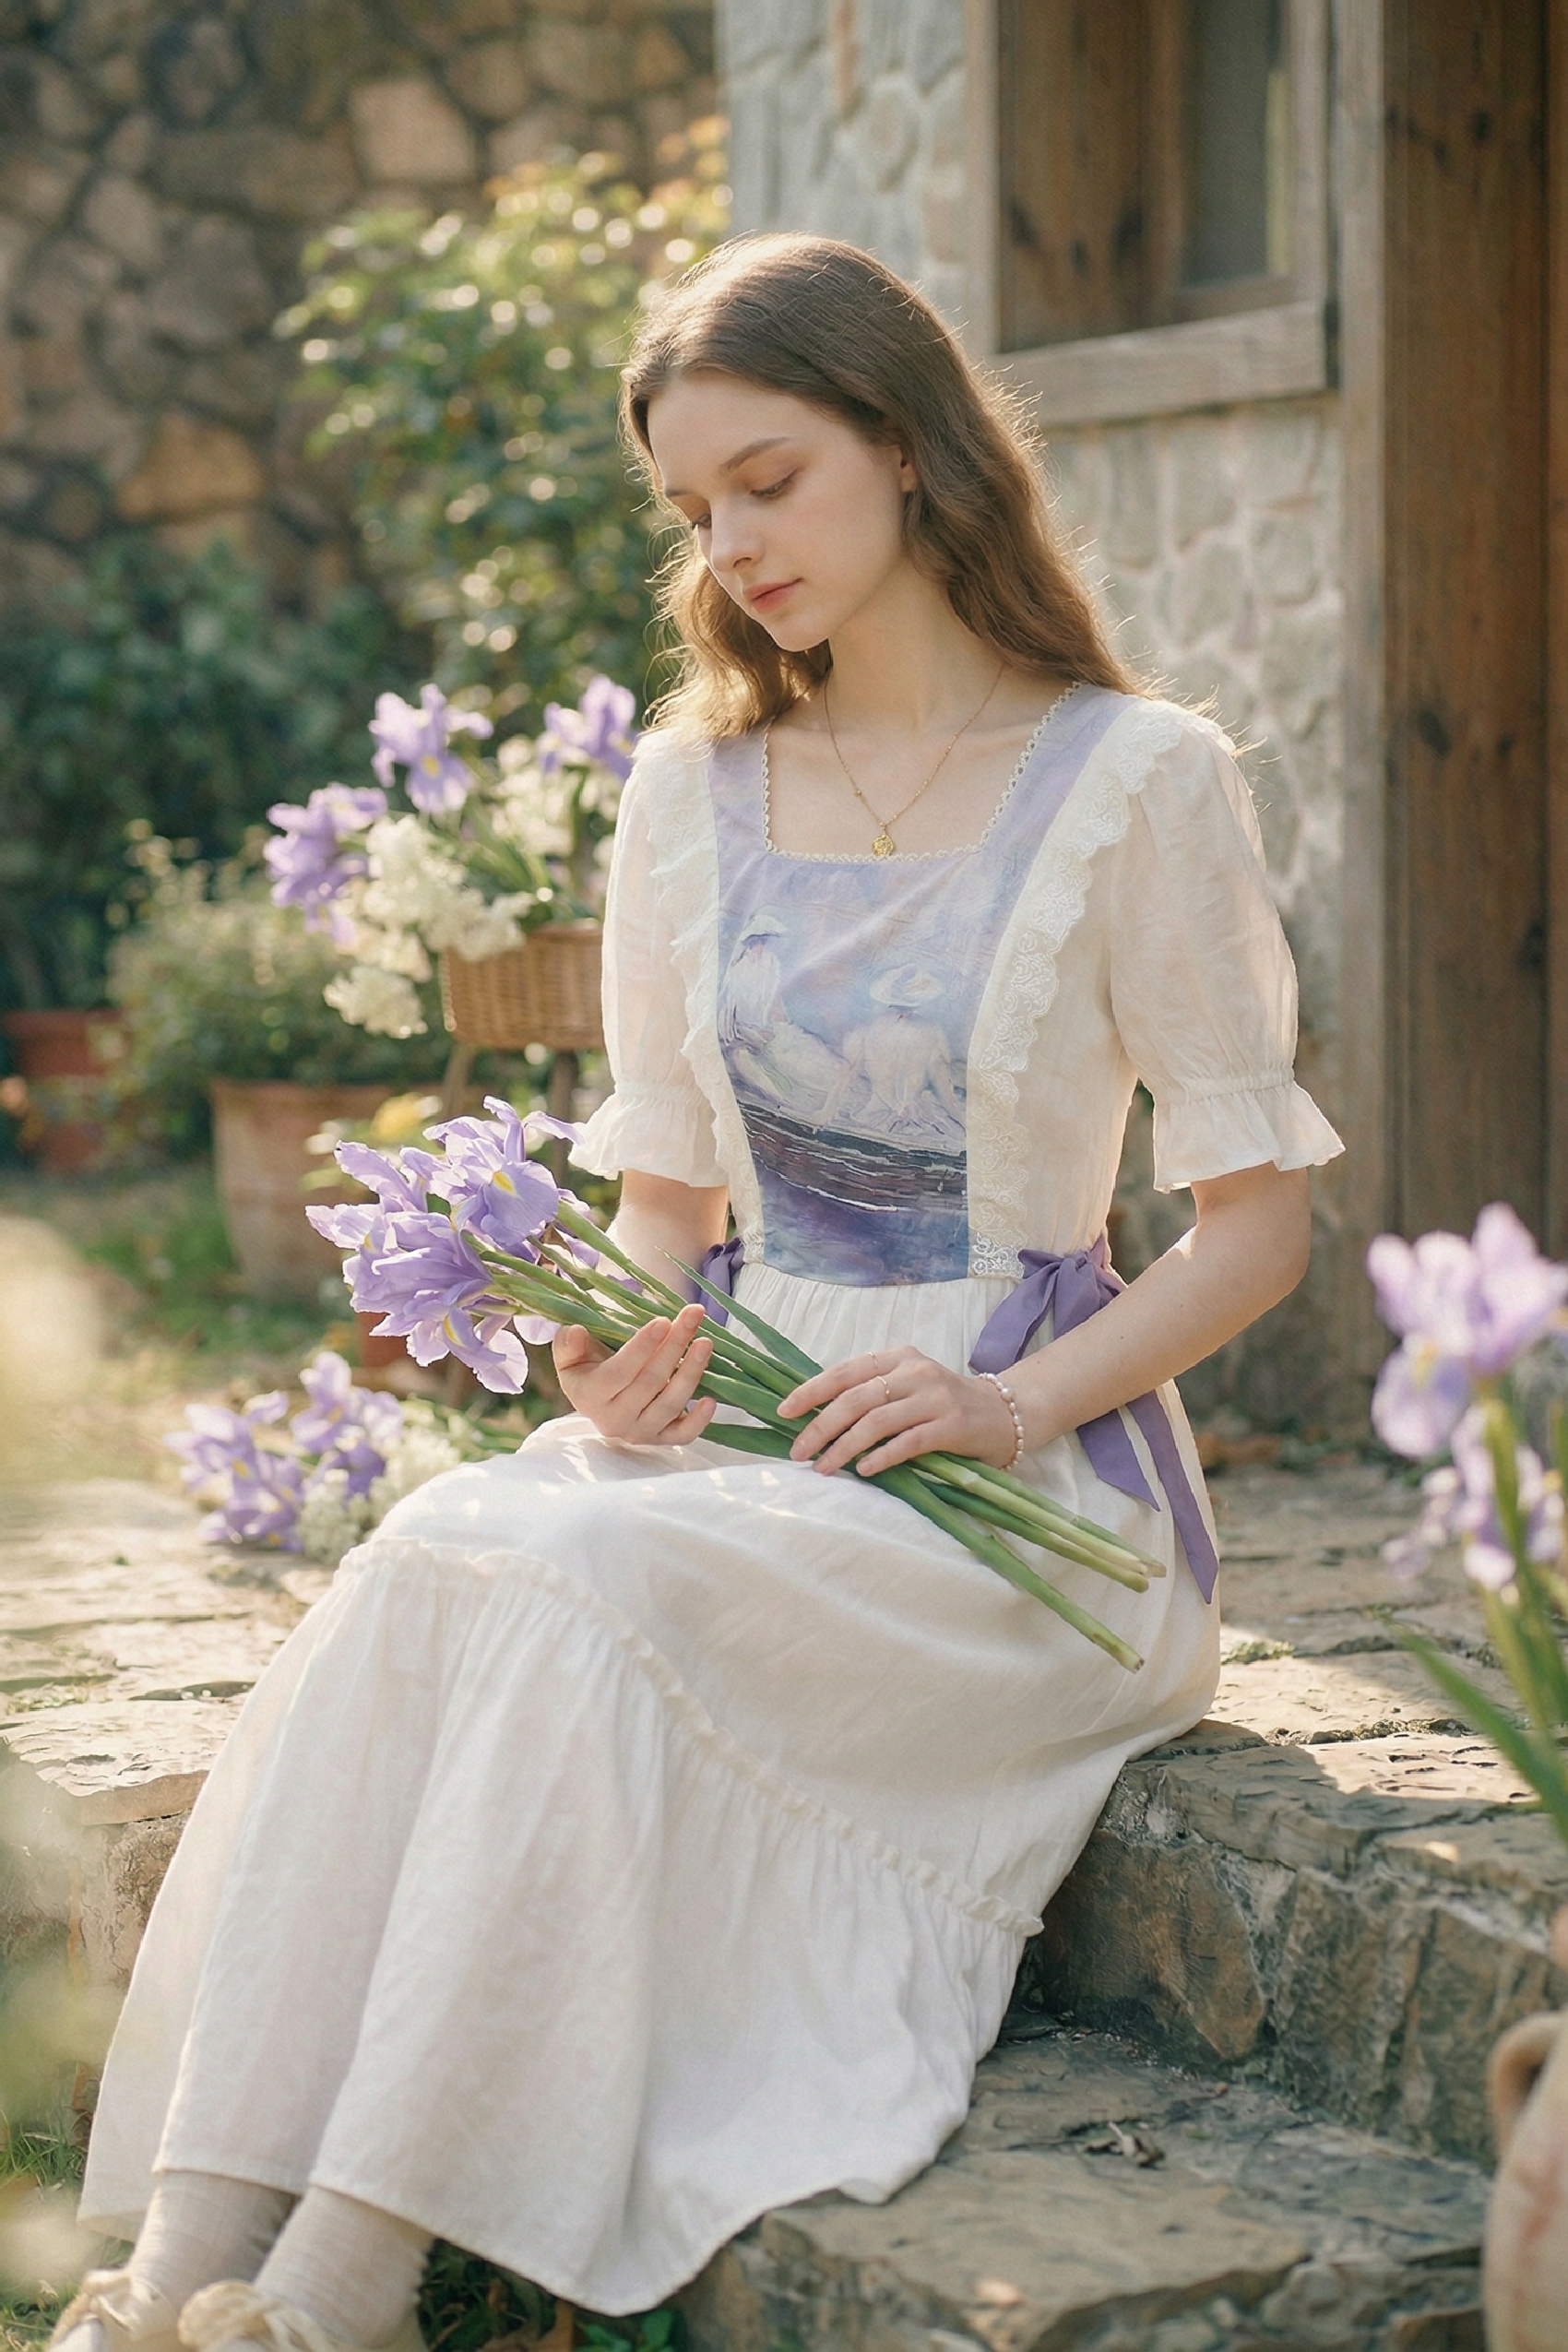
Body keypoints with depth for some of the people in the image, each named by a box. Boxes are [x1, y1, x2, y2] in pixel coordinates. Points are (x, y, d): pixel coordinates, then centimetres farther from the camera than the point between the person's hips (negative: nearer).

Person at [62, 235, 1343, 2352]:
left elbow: (1256, 1220, -1)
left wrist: (1014, 1400, -15)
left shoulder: (1132, 785, -2)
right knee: (426, 1561, -29)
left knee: (594, 1591, -33)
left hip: (1022, 1480, -4)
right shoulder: (693, 791, 13)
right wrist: (619, 1349, -3)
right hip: (742, 1426, 4)